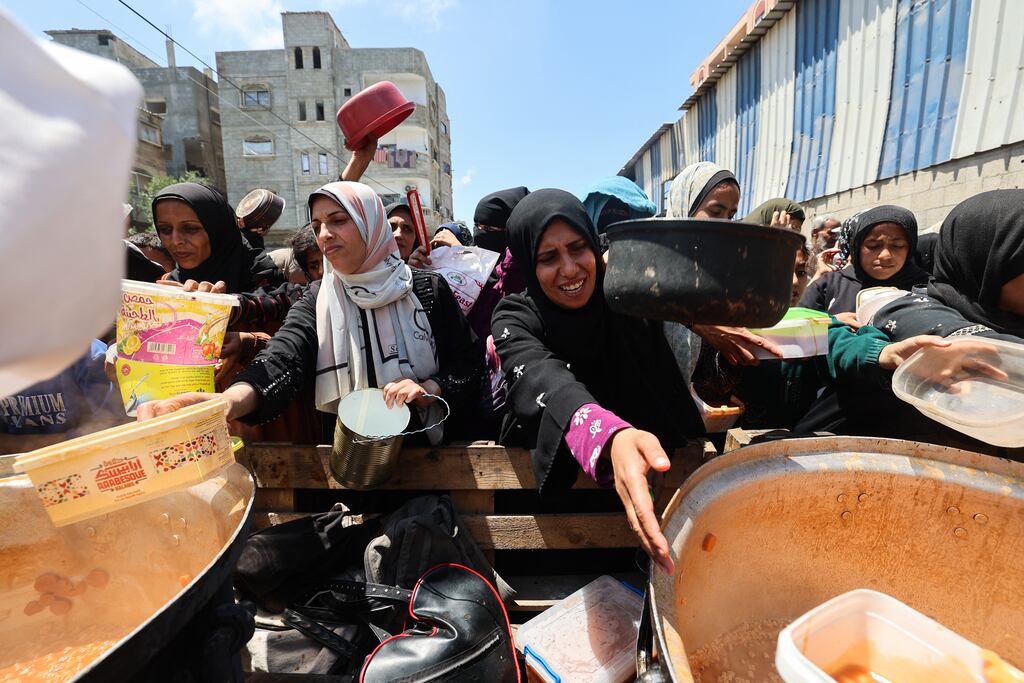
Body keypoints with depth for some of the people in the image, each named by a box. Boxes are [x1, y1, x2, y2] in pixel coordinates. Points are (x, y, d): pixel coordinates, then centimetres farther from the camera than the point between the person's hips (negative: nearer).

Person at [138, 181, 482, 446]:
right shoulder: (318, 299, 3)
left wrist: (430, 389, -16)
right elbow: (283, 358, -16)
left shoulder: (427, 289, -1)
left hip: (424, 451, -1)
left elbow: (470, 361, 2)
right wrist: (227, 401, -35)